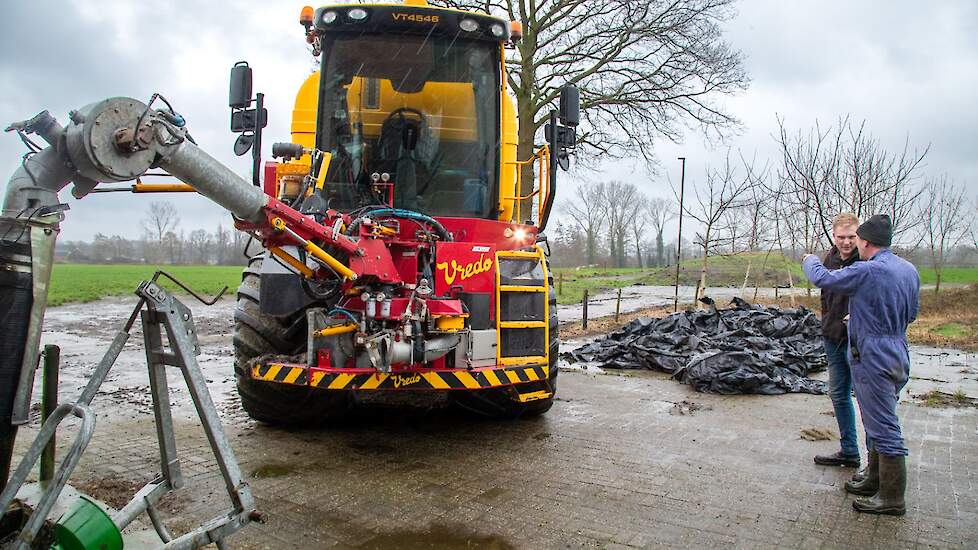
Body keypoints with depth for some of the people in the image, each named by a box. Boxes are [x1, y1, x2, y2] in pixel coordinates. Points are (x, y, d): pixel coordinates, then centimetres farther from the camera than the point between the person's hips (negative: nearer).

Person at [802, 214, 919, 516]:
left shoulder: (867, 271, -20)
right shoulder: (909, 270, 7)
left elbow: (821, 278, -12)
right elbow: (911, 313, 17)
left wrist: (810, 260, 10)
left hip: (873, 358, -9)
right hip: (898, 353, 9)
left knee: (884, 427, -1)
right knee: (880, 423, 20)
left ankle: (892, 498, 8)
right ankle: (875, 480, 33)